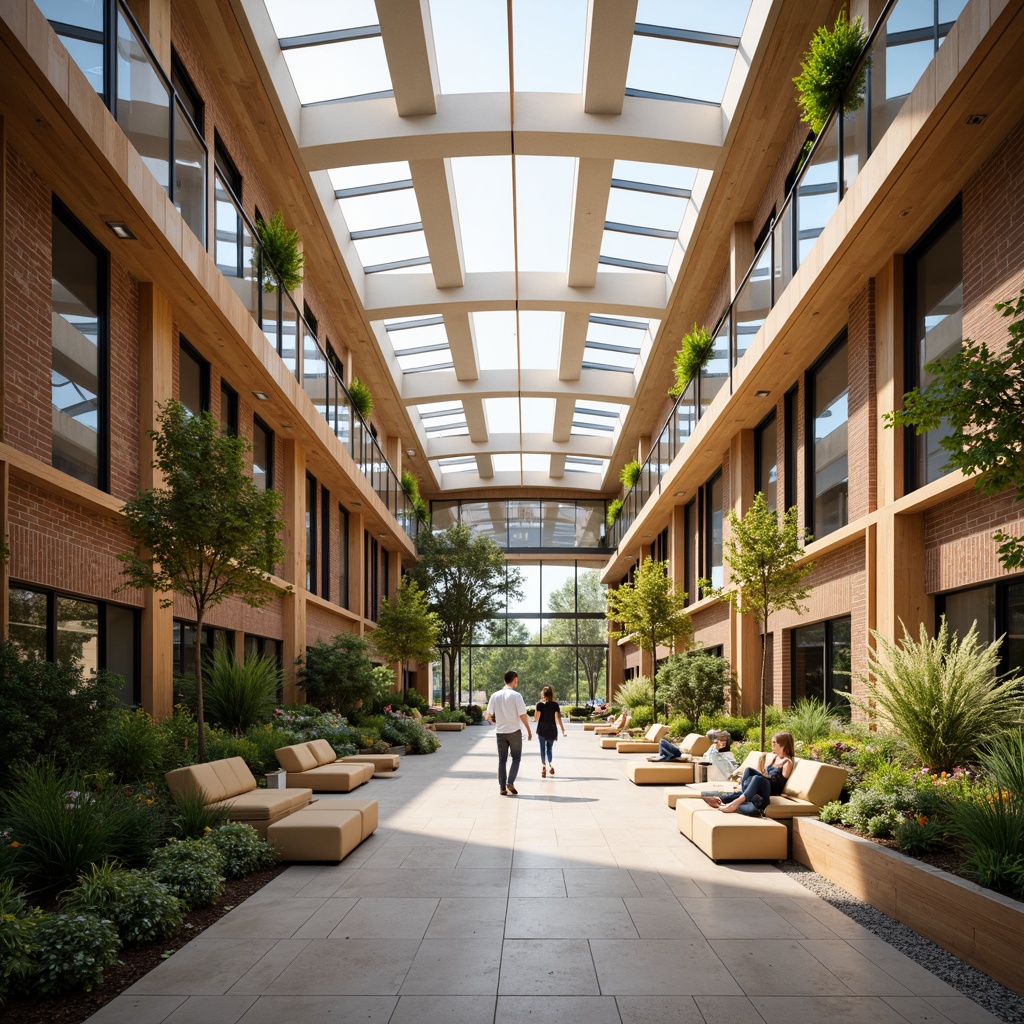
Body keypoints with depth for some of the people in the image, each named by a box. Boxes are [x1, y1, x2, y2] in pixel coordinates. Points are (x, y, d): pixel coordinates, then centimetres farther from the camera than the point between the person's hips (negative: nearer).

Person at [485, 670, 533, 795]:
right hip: (514, 731, -3)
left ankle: (502, 788, 9)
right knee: (516, 757, 11)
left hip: (500, 732, 3)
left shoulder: (495, 695, -1)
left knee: (502, 759, 10)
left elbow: (488, 716, 0)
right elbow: (522, 715, -14)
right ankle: (510, 783, -3)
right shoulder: (516, 696, -12)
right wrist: (529, 731, -3)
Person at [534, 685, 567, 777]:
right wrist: (562, 729, 0)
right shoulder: (555, 704, -4)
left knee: (543, 749, 4)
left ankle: (544, 766, -1)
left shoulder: (540, 704, -8)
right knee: (550, 748, 15)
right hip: (552, 730, 2)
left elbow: (536, 718, -9)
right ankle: (550, 764, 6)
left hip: (542, 730, -1)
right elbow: (558, 718, -8)